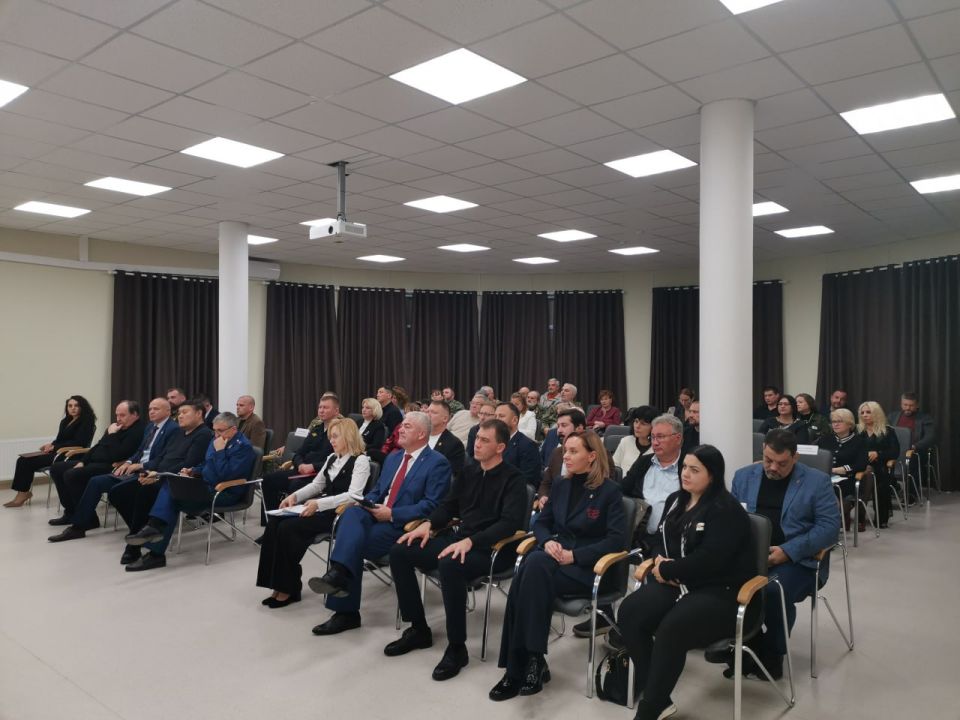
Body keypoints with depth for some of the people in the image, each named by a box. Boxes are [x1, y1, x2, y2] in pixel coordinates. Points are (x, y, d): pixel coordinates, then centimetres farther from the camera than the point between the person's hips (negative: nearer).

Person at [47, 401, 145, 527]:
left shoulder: (137, 431, -18)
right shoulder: (118, 427, 14)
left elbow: (116, 455, -26)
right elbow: (98, 445, 20)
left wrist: (112, 435, -17)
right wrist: (82, 461, 9)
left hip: (110, 467, -11)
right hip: (94, 461, 11)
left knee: (71, 475, -26)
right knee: (56, 468, 9)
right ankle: (71, 512, 11)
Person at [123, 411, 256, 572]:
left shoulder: (243, 447, -15)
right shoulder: (217, 439, 13)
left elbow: (225, 475, -25)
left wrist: (219, 451, -21)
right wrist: (193, 471, 7)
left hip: (225, 493, -9)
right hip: (207, 485, 9)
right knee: (169, 485, -14)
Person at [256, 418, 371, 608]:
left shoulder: (360, 461, -8)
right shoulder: (332, 458, 18)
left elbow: (353, 495, -20)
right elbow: (317, 485, 23)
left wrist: (319, 504, -29)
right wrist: (294, 496, 4)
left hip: (339, 513, -8)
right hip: (321, 507, 8)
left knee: (288, 527, -24)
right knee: (275, 522, -15)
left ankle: (289, 588, -11)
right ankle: (277, 584, -12)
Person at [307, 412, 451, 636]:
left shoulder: (438, 463, -5)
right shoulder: (393, 457, 20)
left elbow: (431, 506, -14)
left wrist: (392, 514, -18)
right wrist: (365, 503, -1)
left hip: (404, 526, -6)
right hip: (377, 516, 6)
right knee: (352, 513, -27)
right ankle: (338, 575, -32)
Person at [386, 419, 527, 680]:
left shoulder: (513, 479, -8)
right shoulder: (469, 471, 13)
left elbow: (510, 522, -21)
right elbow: (449, 506, 19)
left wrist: (470, 541, -31)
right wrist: (428, 524, -2)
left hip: (491, 548, -7)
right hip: (457, 538, 8)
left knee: (449, 565, -38)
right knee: (399, 552, -7)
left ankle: (457, 647, -20)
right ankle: (418, 629, 5)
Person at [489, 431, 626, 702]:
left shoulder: (610, 491, -5)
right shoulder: (561, 486, 13)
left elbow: (617, 539, -13)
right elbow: (541, 522, 16)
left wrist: (575, 555, -20)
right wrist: (547, 542, -8)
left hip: (589, 567, -5)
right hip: (555, 557, 5)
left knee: (535, 567, -33)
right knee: (532, 562, -32)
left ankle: (525, 662, -28)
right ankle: (528, 661, -28)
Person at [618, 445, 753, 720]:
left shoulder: (725, 510, -11)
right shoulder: (675, 500, 14)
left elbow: (709, 560, -20)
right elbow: (662, 540, 18)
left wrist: (667, 570, -11)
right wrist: (660, 562, -6)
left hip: (719, 592, -7)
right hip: (676, 583, 7)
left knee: (670, 630, -33)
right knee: (628, 612, -19)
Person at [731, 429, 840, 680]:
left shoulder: (817, 481, 2)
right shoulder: (743, 476, 13)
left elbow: (829, 526, -6)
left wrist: (787, 551, -17)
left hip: (796, 559, -3)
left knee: (773, 590, -34)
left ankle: (772, 656, -8)